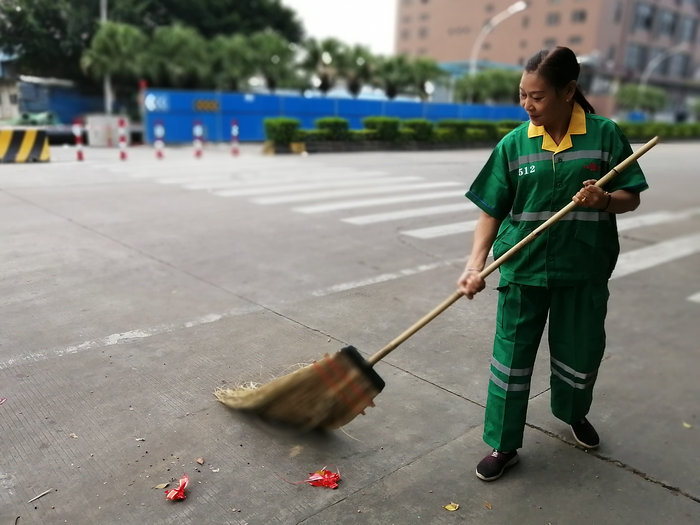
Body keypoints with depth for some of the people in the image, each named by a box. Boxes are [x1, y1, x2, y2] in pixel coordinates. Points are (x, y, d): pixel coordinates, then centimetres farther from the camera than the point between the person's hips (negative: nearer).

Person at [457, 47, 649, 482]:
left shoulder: (604, 135, -4)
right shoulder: (513, 144, -4)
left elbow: (631, 198, 2)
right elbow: (492, 211, -3)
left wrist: (605, 200, -21)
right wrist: (476, 265, -16)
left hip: (584, 270, 1)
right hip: (523, 268, 0)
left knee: (580, 352, 18)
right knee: (512, 357, 5)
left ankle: (574, 413, 50)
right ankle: (504, 446, 22)